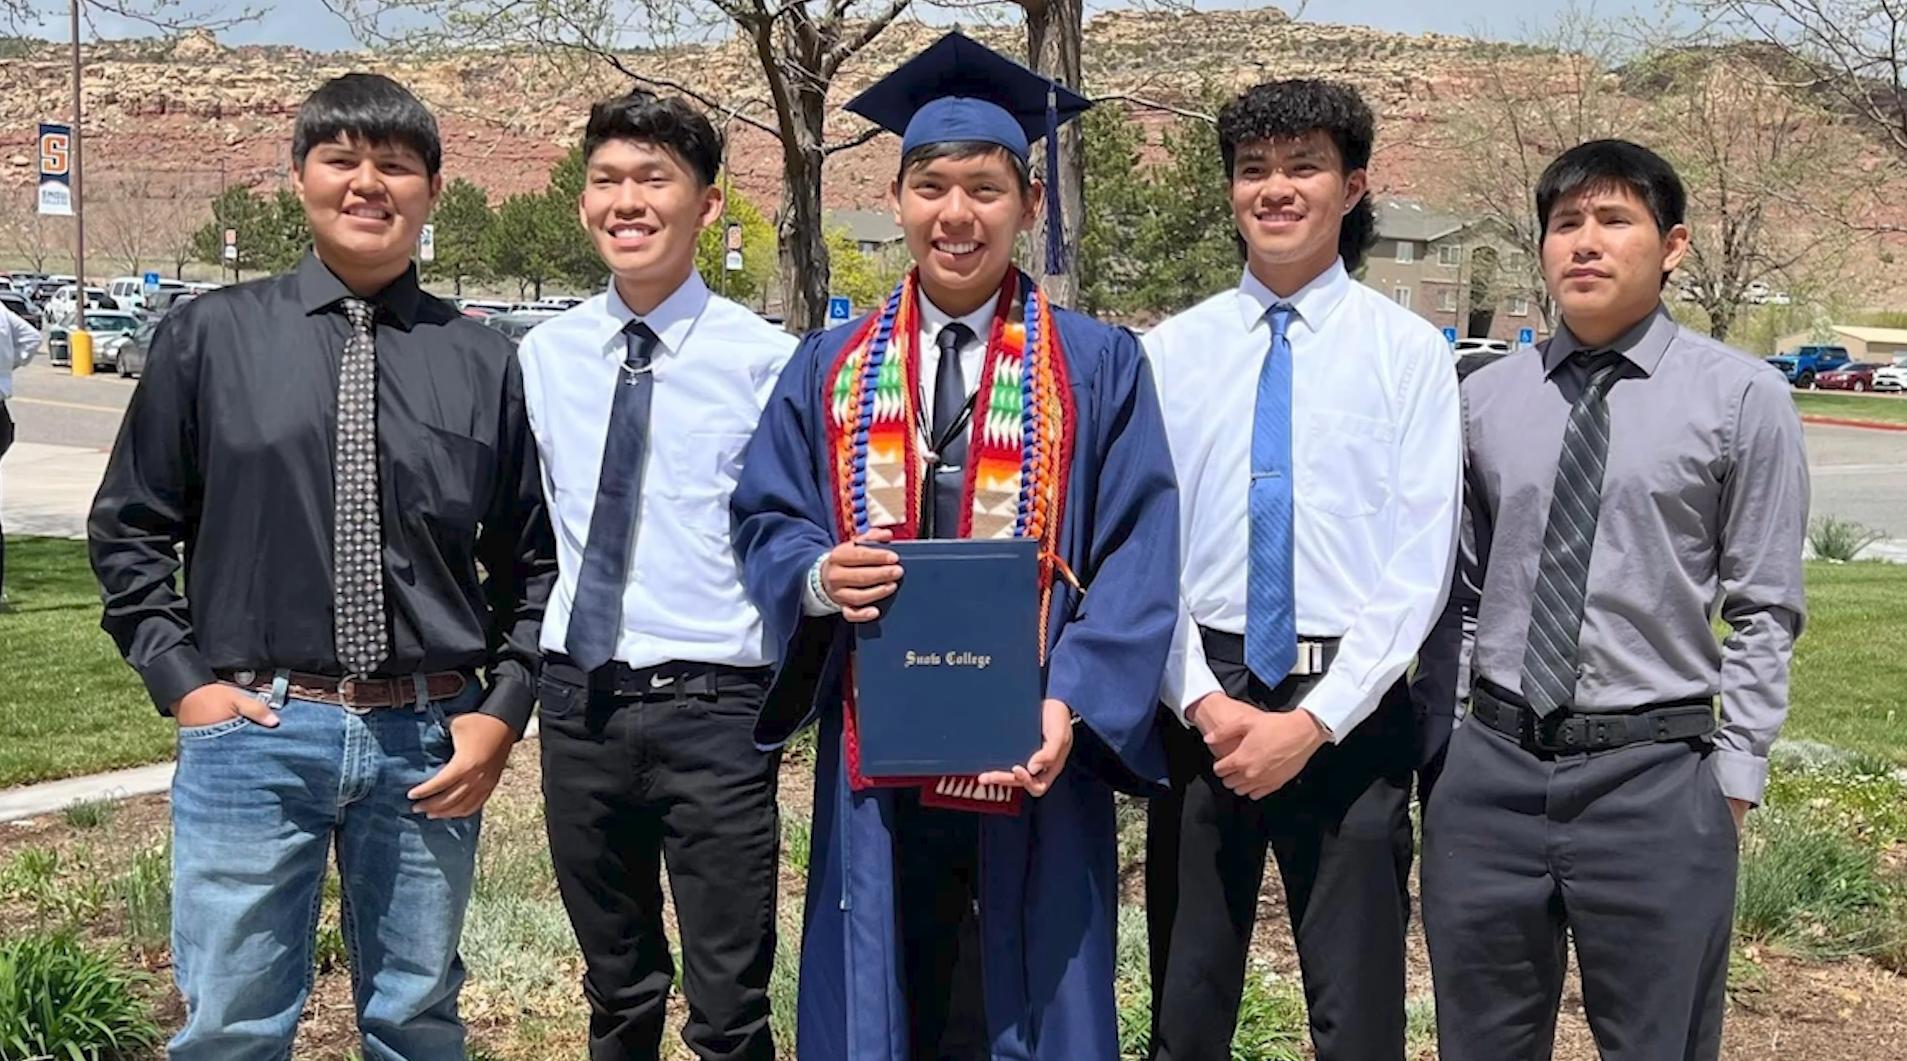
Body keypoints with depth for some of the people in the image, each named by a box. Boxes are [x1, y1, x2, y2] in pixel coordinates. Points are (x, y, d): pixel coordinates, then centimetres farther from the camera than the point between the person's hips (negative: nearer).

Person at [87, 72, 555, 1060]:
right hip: (253, 729, -1)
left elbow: (531, 560, 9)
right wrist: (181, 677, -1)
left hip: (430, 741, 1)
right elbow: (129, 527, 8)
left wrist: (503, 710, 0)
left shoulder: (482, 362, 3)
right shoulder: (210, 335, 2)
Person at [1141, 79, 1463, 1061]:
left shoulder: (1409, 350, -1)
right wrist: (1204, 703, -10)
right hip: (1202, 700, 2)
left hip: (1350, 711, -2)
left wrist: (1314, 720, -13)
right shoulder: (1171, 351, 5)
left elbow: (1420, 563, -6)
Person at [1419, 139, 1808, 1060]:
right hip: (1490, 770, 3)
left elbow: (1765, 613, -3)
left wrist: (1736, 774, -5)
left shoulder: (1742, 398, -4)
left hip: (1654, 779, -3)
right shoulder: (1486, 398, 6)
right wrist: (1435, 738, 9)